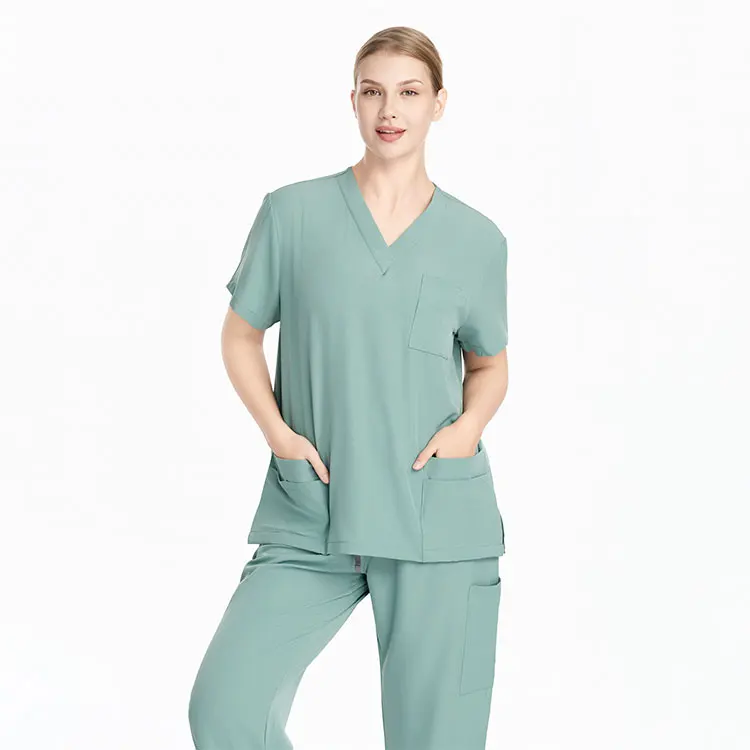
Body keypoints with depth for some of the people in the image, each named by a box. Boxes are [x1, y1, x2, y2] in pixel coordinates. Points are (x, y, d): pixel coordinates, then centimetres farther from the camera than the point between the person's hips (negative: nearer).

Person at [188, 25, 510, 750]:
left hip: (439, 518, 1)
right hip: (311, 515, 0)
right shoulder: (293, 212, 4)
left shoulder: (477, 240, 6)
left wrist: (469, 425, -2)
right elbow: (241, 334, 12)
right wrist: (276, 429, -4)